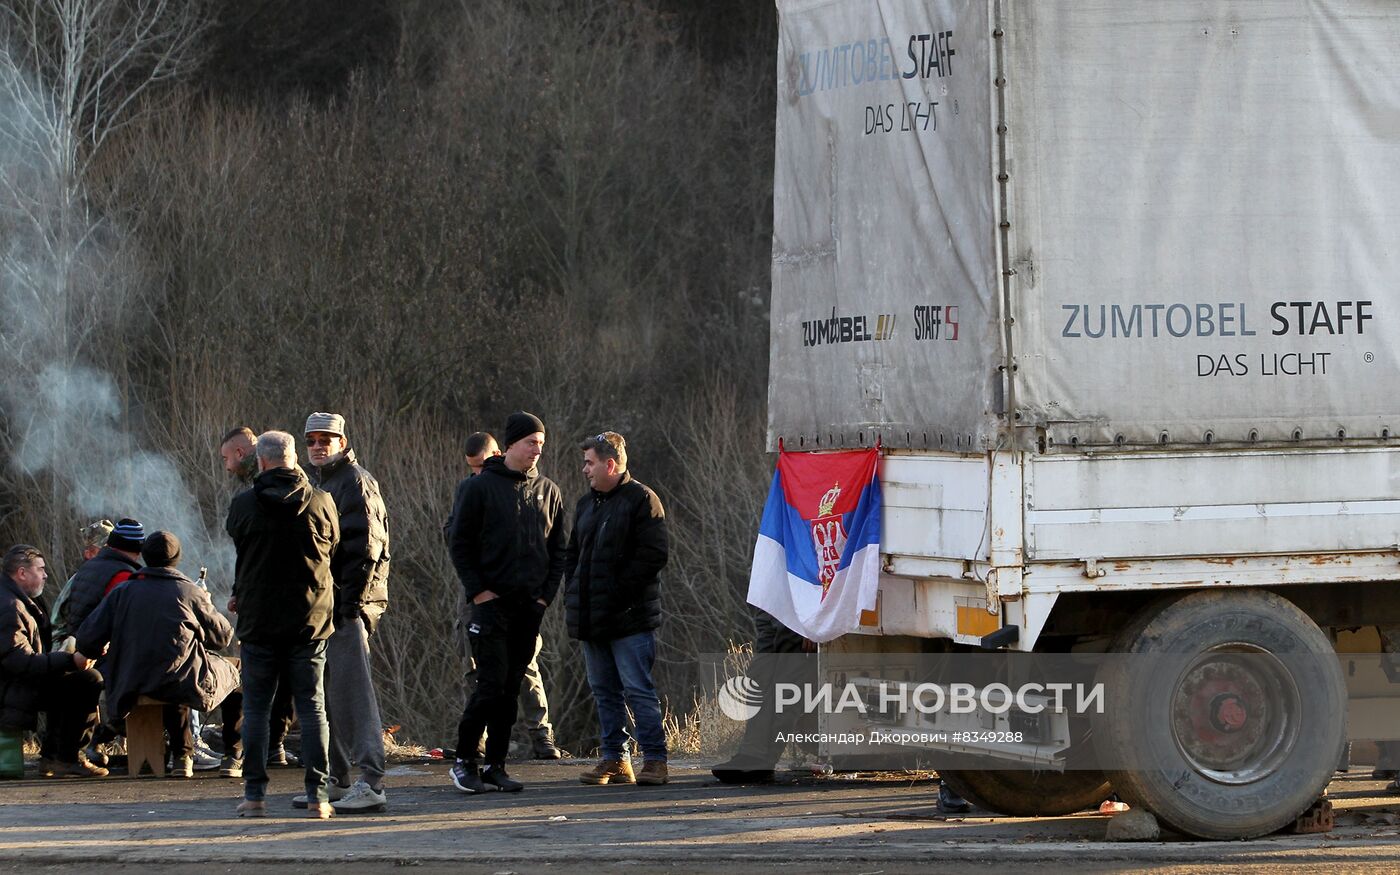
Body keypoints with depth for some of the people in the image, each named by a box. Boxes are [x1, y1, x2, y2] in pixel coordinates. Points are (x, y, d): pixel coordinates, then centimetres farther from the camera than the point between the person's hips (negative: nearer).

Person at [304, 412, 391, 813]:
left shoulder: (355, 482, -9)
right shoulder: (319, 483, 20)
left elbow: (366, 545, -16)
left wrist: (350, 602, -20)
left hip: (350, 602, -10)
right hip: (324, 603, 10)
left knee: (352, 688, -14)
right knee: (325, 691, 12)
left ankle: (372, 782, -18)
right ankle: (335, 780, 20)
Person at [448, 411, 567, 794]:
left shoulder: (548, 492, 10)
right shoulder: (481, 487, -3)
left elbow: (559, 548, 15)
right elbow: (459, 543, -1)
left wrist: (547, 593, 3)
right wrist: (477, 591, -9)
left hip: (530, 605, 4)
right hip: (492, 602, -4)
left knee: (512, 687, 5)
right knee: (492, 683, -11)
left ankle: (495, 765, 10)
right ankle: (464, 759, 0)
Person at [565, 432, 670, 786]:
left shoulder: (641, 500, -7)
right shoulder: (587, 505, 19)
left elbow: (652, 556, -14)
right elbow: (573, 554, 26)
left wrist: (617, 591, -17)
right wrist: (572, 594, 10)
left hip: (629, 618, -8)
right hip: (592, 619, 8)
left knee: (638, 689, -9)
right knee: (604, 691, 9)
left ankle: (654, 759, -5)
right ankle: (615, 759, 14)